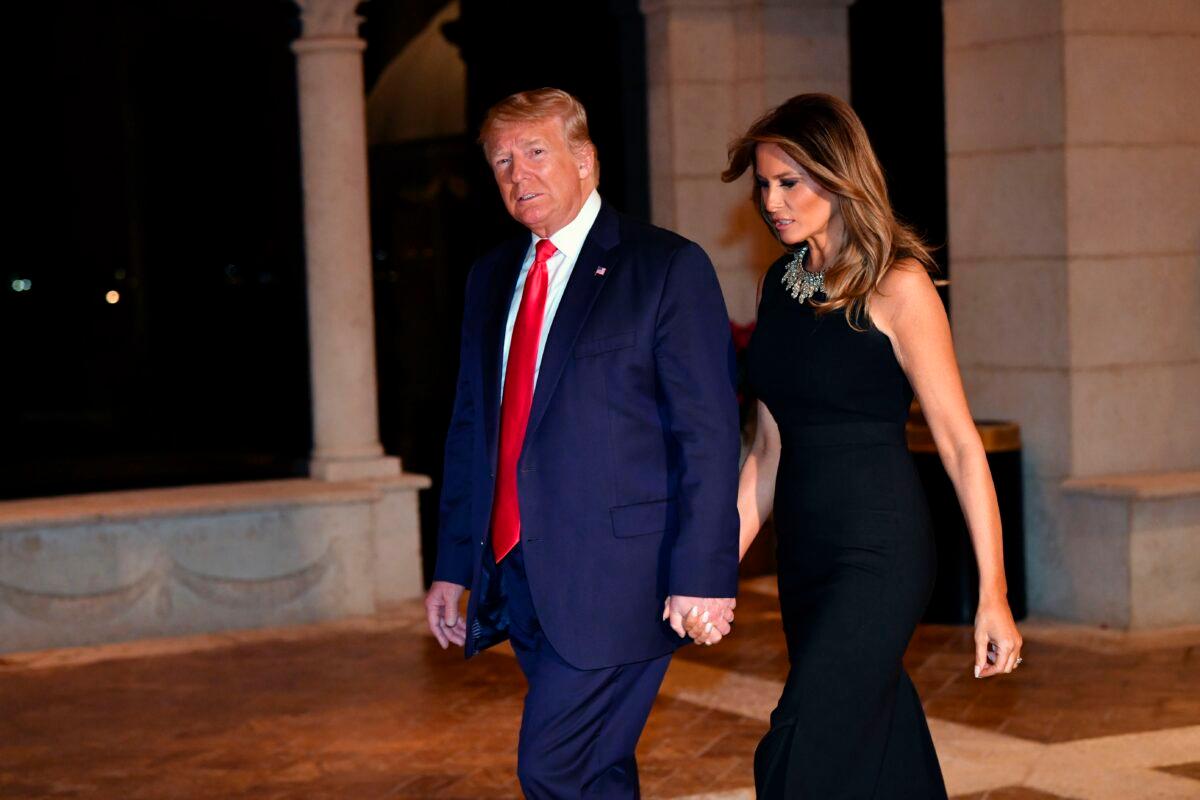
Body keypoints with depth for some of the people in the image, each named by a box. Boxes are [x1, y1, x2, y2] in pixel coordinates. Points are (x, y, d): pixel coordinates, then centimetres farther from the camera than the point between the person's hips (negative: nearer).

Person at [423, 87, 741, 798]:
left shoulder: (669, 267, -5)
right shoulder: (492, 277, 15)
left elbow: (709, 433, -10)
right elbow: (470, 427, 19)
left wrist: (704, 575, -16)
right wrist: (454, 566, 16)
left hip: (614, 578, -6)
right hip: (518, 575, 6)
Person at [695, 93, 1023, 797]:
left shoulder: (897, 287, -10)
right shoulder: (780, 285, 11)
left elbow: (961, 447, -11)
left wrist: (993, 596, -14)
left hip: (879, 552, -7)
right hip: (805, 553, 7)